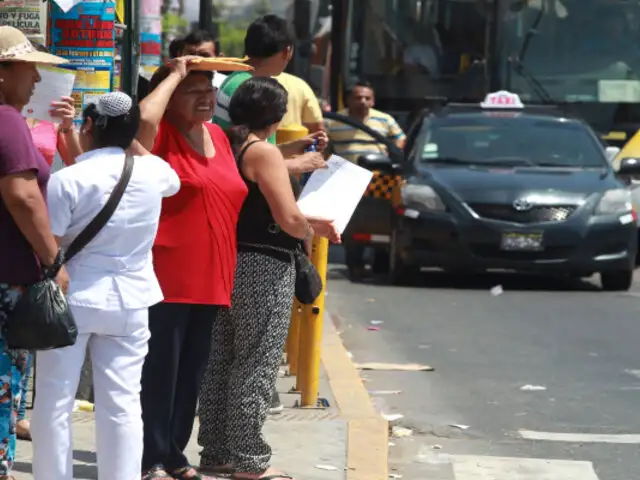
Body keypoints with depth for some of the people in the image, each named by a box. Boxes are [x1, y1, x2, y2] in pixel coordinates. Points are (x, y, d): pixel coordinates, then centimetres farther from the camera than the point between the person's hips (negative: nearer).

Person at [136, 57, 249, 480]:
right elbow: (144, 116, -31)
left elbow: (234, 199, 26)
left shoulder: (217, 136, 15)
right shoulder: (160, 135, -7)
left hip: (209, 281, 8)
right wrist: (174, 75, -17)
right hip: (166, 280, -7)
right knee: (160, 370, -3)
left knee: (192, 372, 13)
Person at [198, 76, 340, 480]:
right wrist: (313, 230, 2)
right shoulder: (264, 153, -15)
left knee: (221, 360, 13)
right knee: (257, 365, -3)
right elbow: (289, 218, -19)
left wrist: (308, 224, 17)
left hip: (228, 261, 8)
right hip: (263, 266, -8)